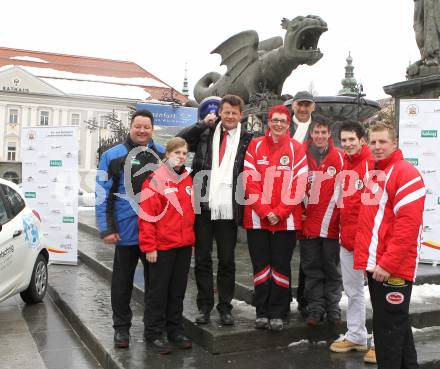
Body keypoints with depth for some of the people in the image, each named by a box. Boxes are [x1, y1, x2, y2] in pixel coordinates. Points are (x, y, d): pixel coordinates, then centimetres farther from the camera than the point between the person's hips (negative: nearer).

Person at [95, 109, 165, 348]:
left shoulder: (163, 155, 7)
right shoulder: (113, 155, -3)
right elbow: (103, 195, -5)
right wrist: (106, 229, -11)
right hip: (127, 231, -3)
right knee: (122, 282, 9)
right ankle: (121, 327, 23)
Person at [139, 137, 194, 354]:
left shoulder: (188, 180, 10)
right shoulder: (156, 180, -9)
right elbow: (147, 216, -12)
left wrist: (191, 238, 14)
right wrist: (149, 246, -14)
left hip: (184, 246, 6)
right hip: (162, 246, -6)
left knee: (178, 290, 14)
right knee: (158, 291, 5)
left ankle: (175, 331, 26)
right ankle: (154, 334, 17)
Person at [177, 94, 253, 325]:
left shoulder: (246, 140, 4)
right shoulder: (205, 134, 9)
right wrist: (203, 124, -5)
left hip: (228, 209, -1)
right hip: (202, 207, 2)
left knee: (227, 261, 8)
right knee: (202, 259, 9)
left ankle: (225, 307, 19)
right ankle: (204, 306, 21)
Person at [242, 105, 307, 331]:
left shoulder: (296, 148, 2)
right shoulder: (255, 146, 3)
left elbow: (299, 185, -4)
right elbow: (250, 182, -3)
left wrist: (280, 212, -11)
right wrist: (264, 211, -11)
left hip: (286, 220, -1)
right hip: (257, 218, 1)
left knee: (281, 266, 5)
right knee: (260, 265, 7)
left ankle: (278, 314, 17)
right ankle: (262, 312, 19)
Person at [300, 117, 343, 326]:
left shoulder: (339, 158, 2)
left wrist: (340, 216, 0)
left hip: (331, 224, -1)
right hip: (308, 222, 1)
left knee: (332, 268, 8)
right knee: (312, 269, 7)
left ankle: (333, 308, 21)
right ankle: (315, 309, 17)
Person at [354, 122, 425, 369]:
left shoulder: (406, 173, -12)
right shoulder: (371, 172, 14)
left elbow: (409, 223, -20)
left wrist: (388, 263, -21)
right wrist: (365, 258, 14)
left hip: (394, 267, -8)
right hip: (375, 264, 8)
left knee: (388, 326, -1)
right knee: (395, 323, 19)